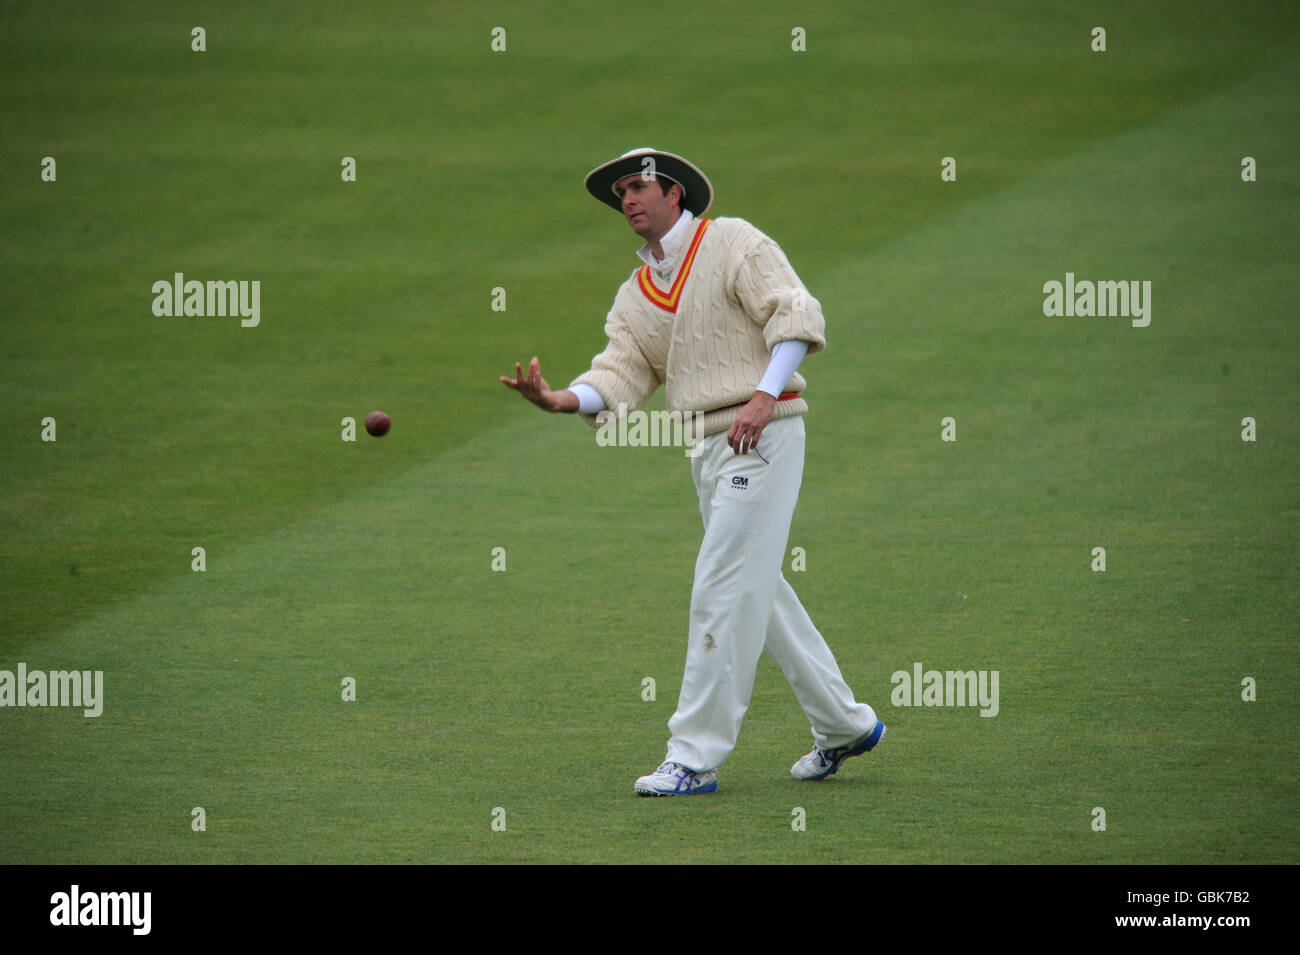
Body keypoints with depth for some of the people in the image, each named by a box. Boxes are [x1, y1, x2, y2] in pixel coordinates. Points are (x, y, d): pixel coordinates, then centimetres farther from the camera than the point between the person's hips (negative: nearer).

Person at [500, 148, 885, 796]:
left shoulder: (731, 243, -4)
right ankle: (843, 724, 27)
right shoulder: (637, 294, 17)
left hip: (762, 435, -9)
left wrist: (763, 395, -25)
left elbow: (797, 314, -13)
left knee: (723, 593, -11)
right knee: (759, 594, 15)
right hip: (706, 450, 9)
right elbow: (622, 371, 4)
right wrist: (561, 400, -17)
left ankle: (695, 755, -10)